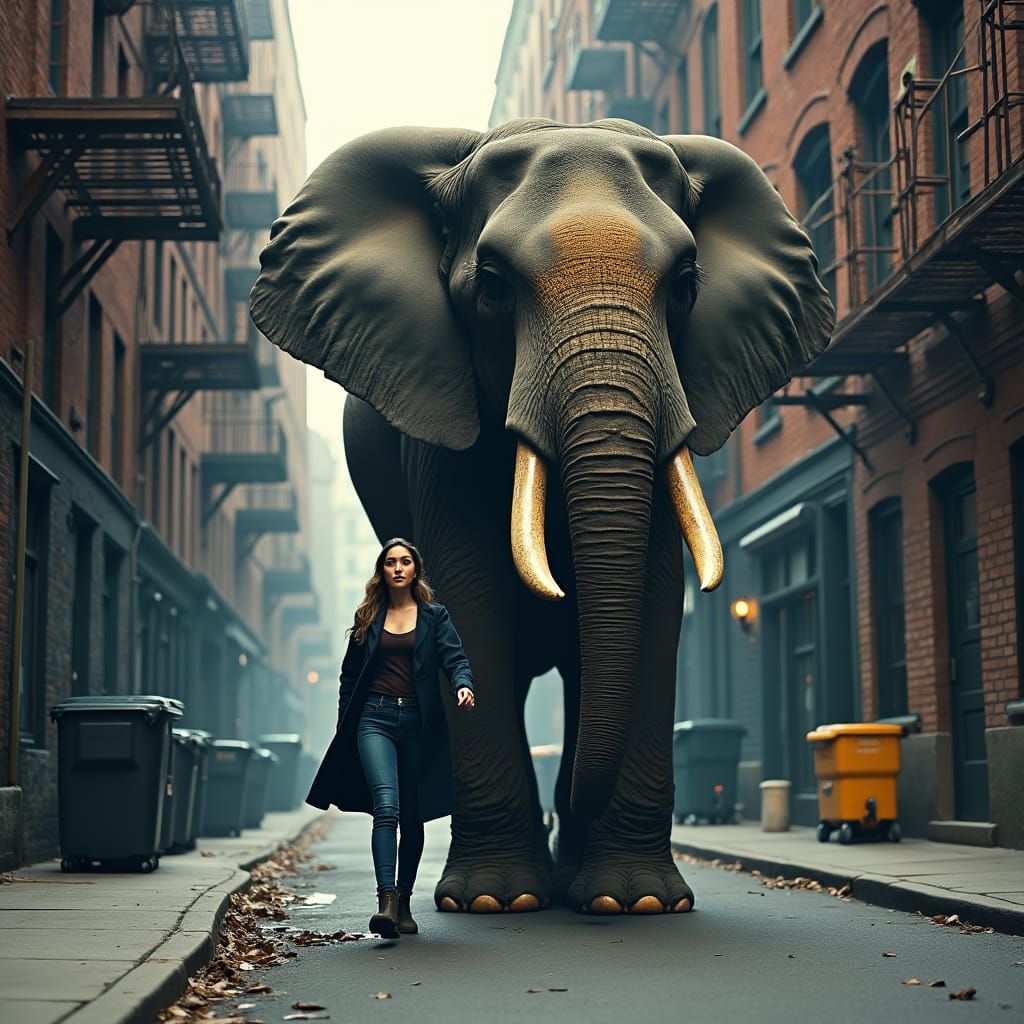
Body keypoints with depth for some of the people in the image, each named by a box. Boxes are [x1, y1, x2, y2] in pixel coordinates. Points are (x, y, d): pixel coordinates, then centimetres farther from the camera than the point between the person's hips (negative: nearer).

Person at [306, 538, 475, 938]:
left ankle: (403, 902, 19)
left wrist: (464, 685, -25)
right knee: (386, 806, -19)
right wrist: (345, 725, 10)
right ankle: (386, 901, -27)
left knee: (412, 816, 6)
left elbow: (455, 658, -3)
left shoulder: (434, 616, 9)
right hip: (375, 718, -1)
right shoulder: (368, 618, 12)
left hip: (418, 723, 1)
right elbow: (350, 675, 16)